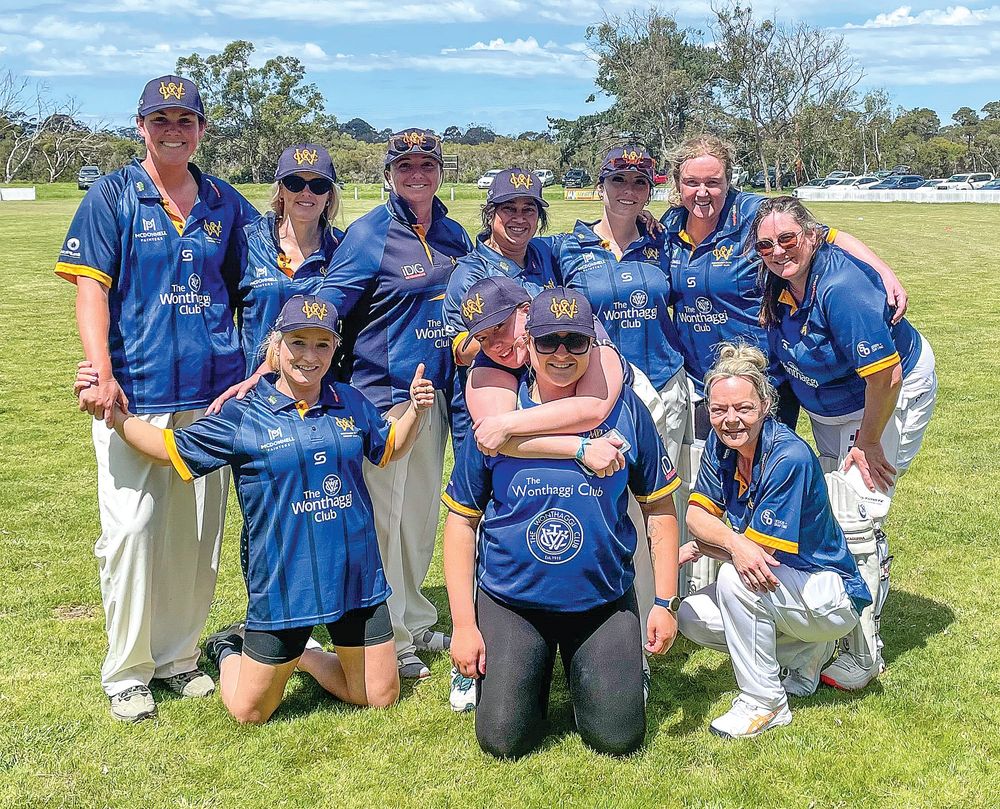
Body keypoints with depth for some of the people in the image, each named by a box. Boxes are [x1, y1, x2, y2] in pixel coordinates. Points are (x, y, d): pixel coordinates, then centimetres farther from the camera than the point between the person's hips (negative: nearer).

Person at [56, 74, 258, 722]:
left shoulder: (227, 205, 11)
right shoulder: (112, 197, 3)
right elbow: (91, 288, -5)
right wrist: (102, 373, -19)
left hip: (212, 394, 3)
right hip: (133, 393, -3)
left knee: (199, 534, 9)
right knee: (132, 530, -4)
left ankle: (180, 656, 24)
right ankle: (127, 672, 11)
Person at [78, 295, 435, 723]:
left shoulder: (351, 403, 4)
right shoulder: (243, 415, -6)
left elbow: (389, 447, 22)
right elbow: (170, 448, 4)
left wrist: (415, 408, 5)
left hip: (356, 575, 4)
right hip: (283, 582, -3)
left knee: (382, 698, 14)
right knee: (250, 712, 8)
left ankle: (302, 653, 37)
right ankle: (230, 649, 40)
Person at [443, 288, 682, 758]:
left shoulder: (625, 411, -6)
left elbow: (660, 509, 2)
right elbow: (461, 521, -3)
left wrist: (665, 601, -3)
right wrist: (463, 624, -7)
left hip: (604, 603, 0)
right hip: (509, 603, 0)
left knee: (618, 739, -4)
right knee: (503, 740, -6)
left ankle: (590, 674, 28)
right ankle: (533, 675, 26)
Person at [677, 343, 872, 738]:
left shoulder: (789, 458, -28)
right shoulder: (720, 445, -6)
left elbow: (759, 546, -27)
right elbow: (695, 514, -9)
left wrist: (698, 545, -13)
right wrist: (734, 542, -31)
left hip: (832, 596, -8)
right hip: (781, 585, 8)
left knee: (734, 578, -31)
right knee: (691, 617, -3)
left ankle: (764, 703, -13)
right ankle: (805, 651, 11)